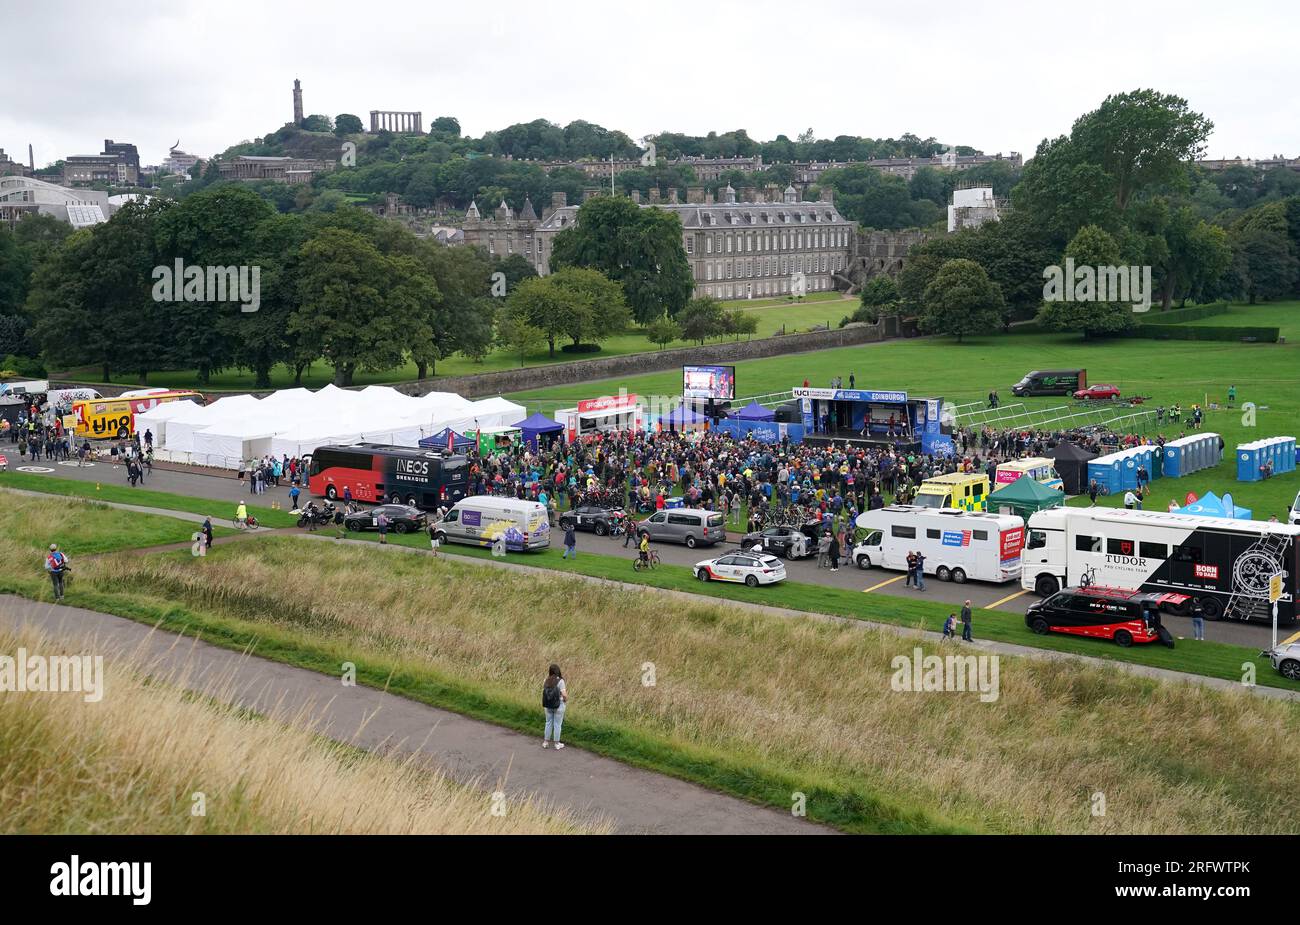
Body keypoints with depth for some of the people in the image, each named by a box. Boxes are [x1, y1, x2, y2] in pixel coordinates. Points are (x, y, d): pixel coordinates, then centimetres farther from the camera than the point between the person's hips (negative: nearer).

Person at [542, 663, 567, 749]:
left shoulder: (547, 681, -5)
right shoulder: (560, 681, -18)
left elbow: (543, 692, 3)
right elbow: (564, 694, -21)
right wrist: (566, 700, 0)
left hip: (548, 706, 4)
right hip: (559, 706, -4)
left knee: (548, 723, 17)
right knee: (557, 724, 8)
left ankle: (546, 742, 24)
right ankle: (557, 743, 18)